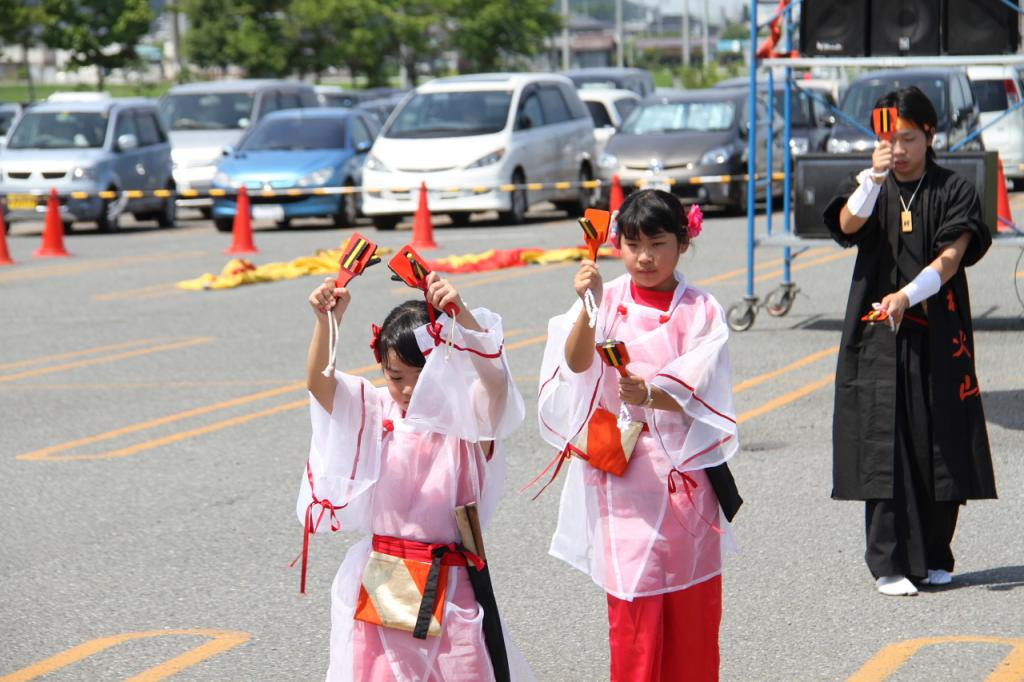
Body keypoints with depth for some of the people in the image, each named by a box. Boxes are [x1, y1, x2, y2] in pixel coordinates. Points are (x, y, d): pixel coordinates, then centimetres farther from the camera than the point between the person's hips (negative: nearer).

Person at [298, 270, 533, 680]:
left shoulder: (465, 416, -3)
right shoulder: (375, 413, 4)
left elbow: (494, 377, -23)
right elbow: (319, 382, -11)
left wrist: (462, 315, -38)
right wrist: (328, 320, -27)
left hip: (451, 585, -2)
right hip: (383, 585, 2)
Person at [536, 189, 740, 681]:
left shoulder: (701, 311, -1)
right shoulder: (607, 301, 1)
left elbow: (696, 395, -10)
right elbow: (576, 364, -15)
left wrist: (649, 395, -29)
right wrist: (588, 308, -31)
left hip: (684, 468, 0)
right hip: (621, 472, 0)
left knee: (692, 601, 5)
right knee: (632, 599, -2)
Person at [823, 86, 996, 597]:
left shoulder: (954, 191, 4)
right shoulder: (870, 188, 8)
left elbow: (952, 256, -7)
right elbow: (848, 225, -13)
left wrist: (908, 296, -22)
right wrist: (873, 178, -30)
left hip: (937, 334, 0)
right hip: (877, 334, 0)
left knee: (940, 447, 3)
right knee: (883, 446, -7)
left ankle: (933, 557, 16)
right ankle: (888, 563, -5)